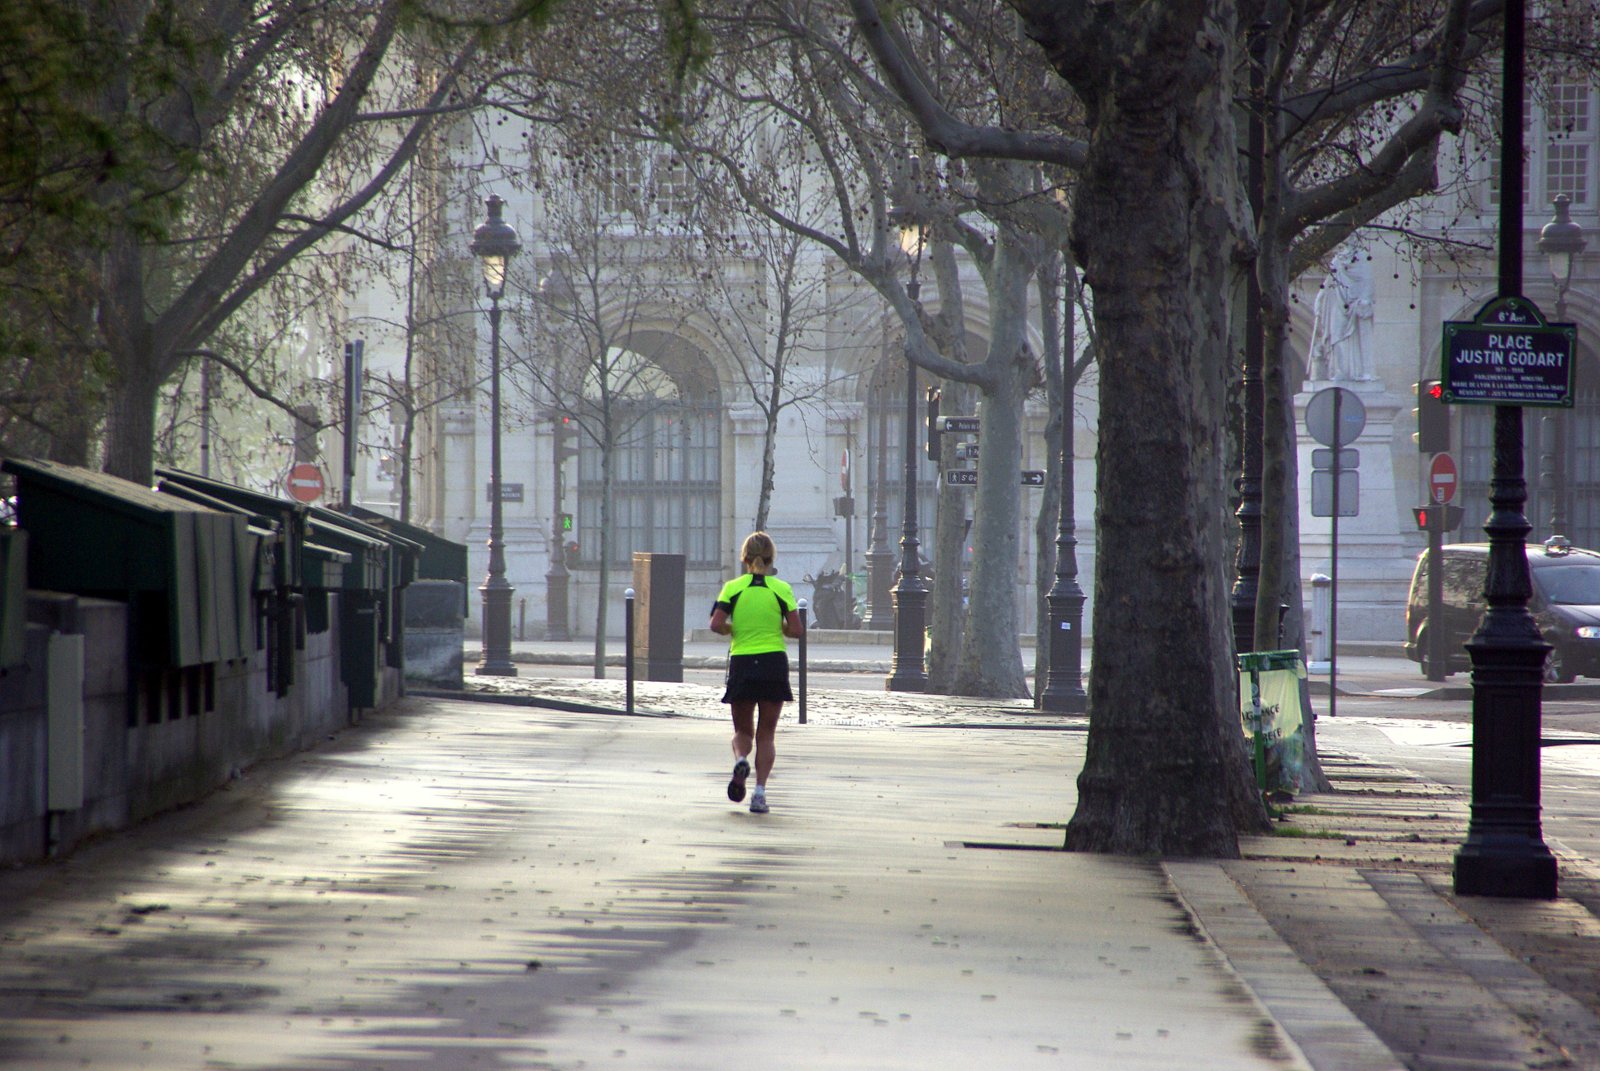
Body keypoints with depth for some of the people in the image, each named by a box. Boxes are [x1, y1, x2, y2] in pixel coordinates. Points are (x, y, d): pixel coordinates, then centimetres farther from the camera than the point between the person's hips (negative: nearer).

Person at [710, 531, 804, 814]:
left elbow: (716, 625, -10)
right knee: (767, 734, 8)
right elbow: (796, 630, -5)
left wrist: (734, 630, 10)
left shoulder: (733, 588, -1)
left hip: (741, 664, 0)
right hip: (774, 664, 0)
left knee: (743, 730, 15)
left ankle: (740, 760, -18)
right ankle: (760, 791, -4)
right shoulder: (782, 589, -1)